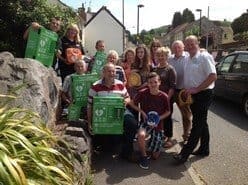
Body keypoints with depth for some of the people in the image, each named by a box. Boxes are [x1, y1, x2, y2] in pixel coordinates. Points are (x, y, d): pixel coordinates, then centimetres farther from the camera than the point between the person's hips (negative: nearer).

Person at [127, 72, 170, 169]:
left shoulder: (164, 96, -12)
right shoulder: (142, 93, -14)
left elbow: (168, 112, 1)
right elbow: (132, 103, 0)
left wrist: (158, 118, -14)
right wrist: (142, 112, -12)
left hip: (158, 124, 1)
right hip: (146, 121, 0)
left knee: (155, 156, 2)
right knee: (141, 135, -38)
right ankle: (143, 156, -10)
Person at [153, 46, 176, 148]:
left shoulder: (170, 69, -7)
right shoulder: (155, 69, 10)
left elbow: (172, 86, -11)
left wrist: (168, 98, -19)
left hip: (167, 98, -5)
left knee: (167, 118, 4)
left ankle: (169, 138, 17)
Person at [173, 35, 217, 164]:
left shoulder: (204, 57, -12)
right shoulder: (188, 59, 12)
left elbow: (213, 76, -19)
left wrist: (196, 89, -21)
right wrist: (187, 91, 7)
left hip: (203, 95, -8)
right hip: (192, 95, 8)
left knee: (198, 124, -5)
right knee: (201, 123, 16)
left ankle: (184, 154, -4)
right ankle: (204, 149, 29)